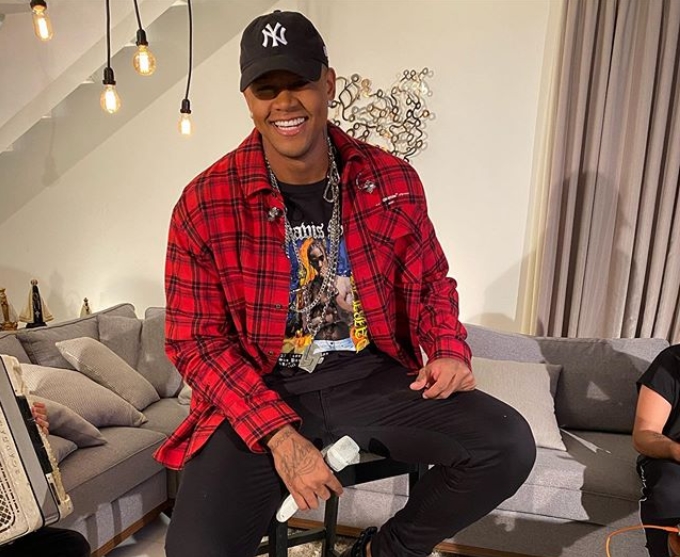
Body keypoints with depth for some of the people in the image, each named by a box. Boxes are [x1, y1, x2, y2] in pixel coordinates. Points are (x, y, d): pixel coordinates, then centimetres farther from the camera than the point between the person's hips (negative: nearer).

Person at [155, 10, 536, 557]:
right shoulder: (204, 203, -8)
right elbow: (197, 339, -7)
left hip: (372, 376, 3)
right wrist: (279, 434, -17)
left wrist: (448, 352, -8)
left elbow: (430, 281, 13)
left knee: (509, 447, -14)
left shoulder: (393, 180, 0)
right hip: (263, 393, -2)